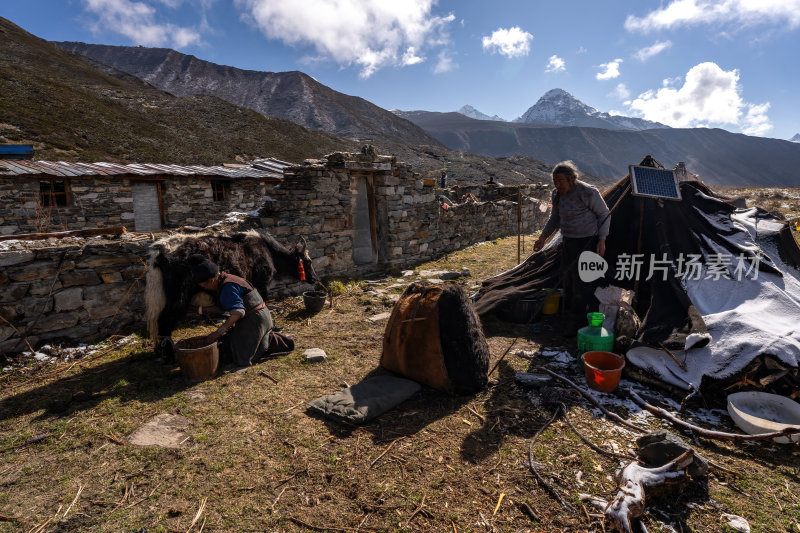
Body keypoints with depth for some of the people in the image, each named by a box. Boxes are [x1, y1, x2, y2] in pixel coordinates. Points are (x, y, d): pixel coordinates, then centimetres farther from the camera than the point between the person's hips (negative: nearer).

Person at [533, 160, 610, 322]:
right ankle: (574, 315, 31)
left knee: (582, 280, -9)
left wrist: (602, 240, -13)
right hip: (568, 242, 7)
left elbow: (604, 214, -8)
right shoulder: (557, 194, 3)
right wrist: (543, 237, 12)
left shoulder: (587, 192, -19)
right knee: (569, 280, 14)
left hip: (587, 242, -7)